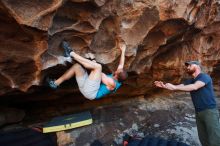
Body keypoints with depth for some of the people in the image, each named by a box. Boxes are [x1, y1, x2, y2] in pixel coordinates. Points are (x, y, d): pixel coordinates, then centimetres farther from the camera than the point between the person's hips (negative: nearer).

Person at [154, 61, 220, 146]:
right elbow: (178, 87, 5)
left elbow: (195, 87, -28)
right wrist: (164, 86, -11)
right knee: (203, 139, 11)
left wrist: (174, 87, -33)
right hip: (198, 112, 7)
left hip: (209, 111, -7)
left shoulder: (205, 76, -10)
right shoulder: (190, 81, 14)